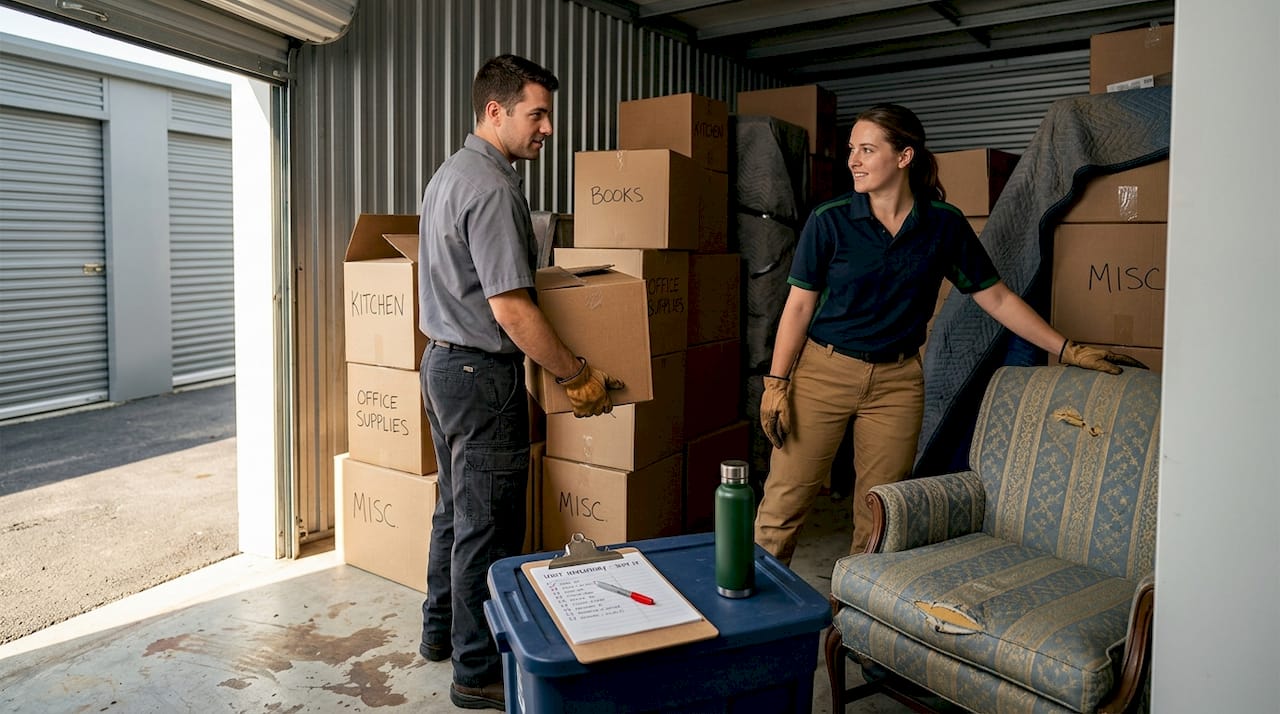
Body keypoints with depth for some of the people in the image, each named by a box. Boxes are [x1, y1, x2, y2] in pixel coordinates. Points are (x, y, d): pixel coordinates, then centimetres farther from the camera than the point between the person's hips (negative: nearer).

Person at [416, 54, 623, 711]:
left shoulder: (449, 174, 14)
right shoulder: (493, 188, -20)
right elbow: (511, 310, -24)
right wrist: (577, 376, -15)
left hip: (441, 360, 11)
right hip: (483, 373, -11)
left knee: (457, 509, 21)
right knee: (487, 528, 0)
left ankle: (442, 631, 36)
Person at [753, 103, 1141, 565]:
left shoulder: (944, 225, 0)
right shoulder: (829, 221, -6)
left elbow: (996, 298, 6)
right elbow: (799, 305, -3)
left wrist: (1068, 350, 4)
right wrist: (776, 383, -8)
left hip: (897, 382, 2)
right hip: (823, 371, -1)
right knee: (783, 504, -1)